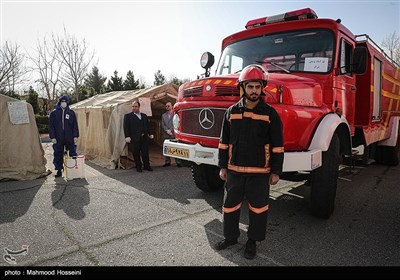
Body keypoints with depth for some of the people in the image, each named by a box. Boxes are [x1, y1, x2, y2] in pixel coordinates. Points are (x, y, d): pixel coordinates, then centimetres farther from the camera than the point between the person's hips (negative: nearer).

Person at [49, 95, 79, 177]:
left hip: (70, 138, 0)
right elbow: (51, 126, 5)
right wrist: (52, 137, -3)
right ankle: (59, 170, 18)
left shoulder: (71, 113, 7)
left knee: (72, 154, 2)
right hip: (58, 138, 0)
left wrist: (75, 136, 0)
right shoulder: (54, 113, 6)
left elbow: (75, 125, 7)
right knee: (58, 154, 7)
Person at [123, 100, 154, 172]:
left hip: (144, 138, 4)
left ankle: (147, 166, 21)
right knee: (136, 154, 4)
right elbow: (126, 127, -4)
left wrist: (149, 134, 8)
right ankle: (138, 167, 17)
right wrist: (127, 136, -14)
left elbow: (147, 126, 19)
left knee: (145, 153, 8)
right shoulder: (127, 116, 3)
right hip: (134, 139, -3)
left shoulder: (144, 116, 16)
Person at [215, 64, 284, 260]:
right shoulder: (231, 112, 4)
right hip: (234, 170, 3)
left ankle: (252, 241, 29)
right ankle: (230, 237, 33)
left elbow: (277, 146, -2)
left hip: (260, 172, -2)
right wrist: (222, 167, 5)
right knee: (230, 205, 12)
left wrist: (276, 172, -4)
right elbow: (224, 142, 7)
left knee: (258, 207, 9)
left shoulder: (270, 114, -3)